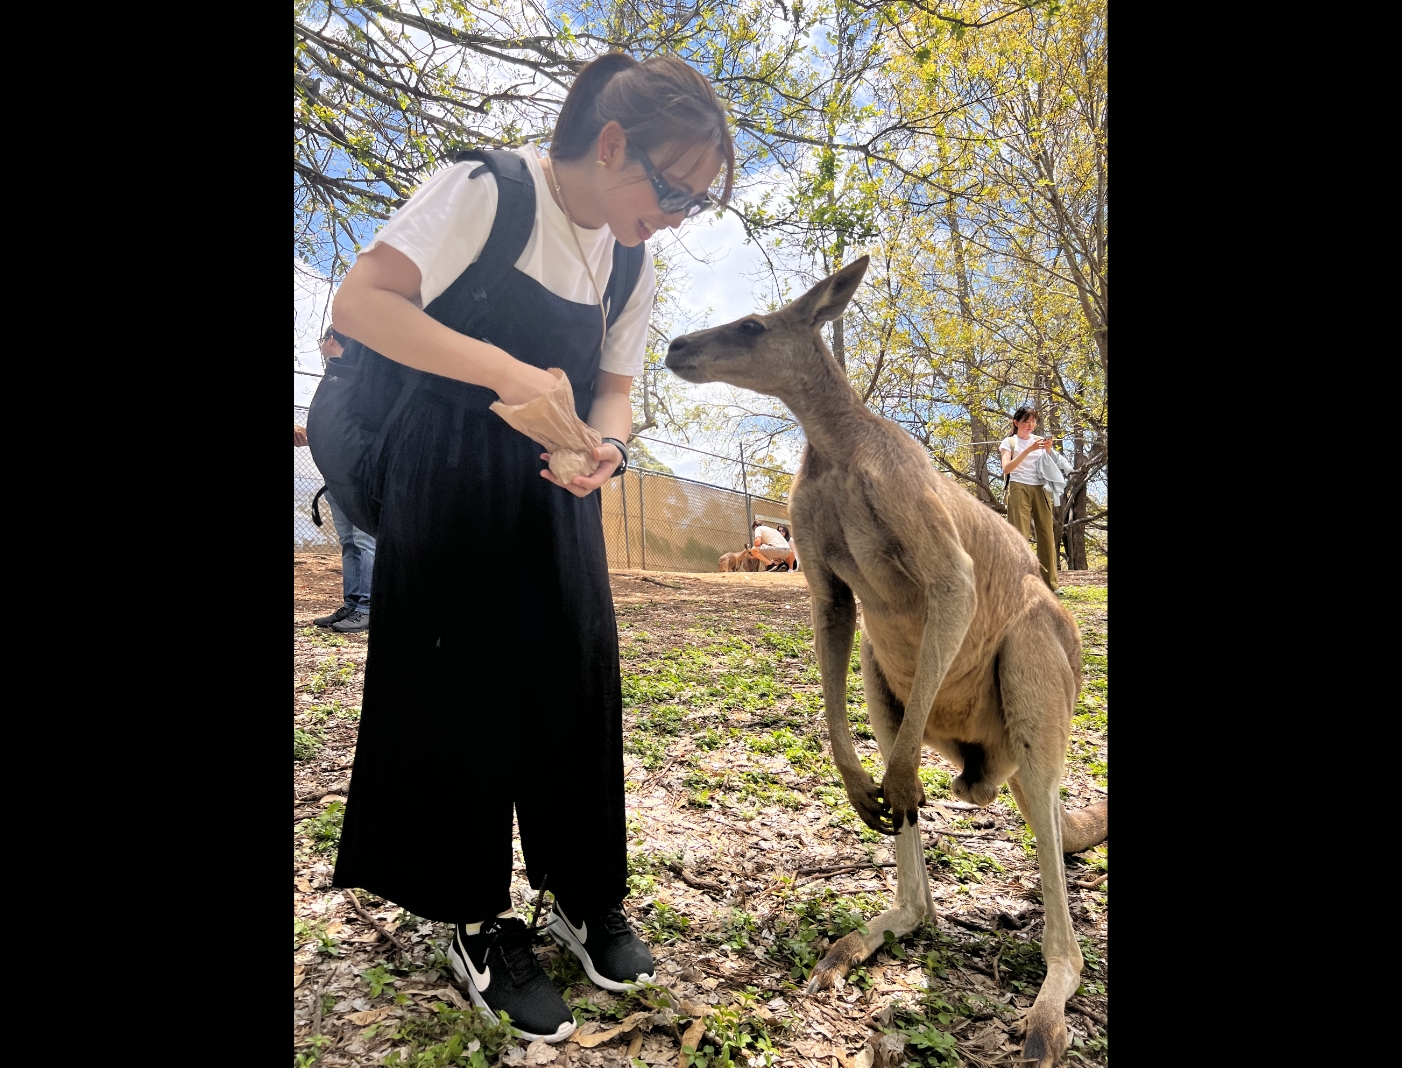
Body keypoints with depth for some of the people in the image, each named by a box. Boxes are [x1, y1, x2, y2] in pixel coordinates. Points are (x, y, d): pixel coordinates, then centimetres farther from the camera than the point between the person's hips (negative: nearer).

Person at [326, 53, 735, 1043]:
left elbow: (613, 386, 9)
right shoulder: (484, 192, -11)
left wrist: (604, 449, -14)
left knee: (575, 684, 5)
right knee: (461, 685, -1)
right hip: (449, 480, -5)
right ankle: (479, 920, 18)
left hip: (555, 489, 6)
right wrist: (506, 370, -28)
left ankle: (581, 891, 25)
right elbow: (360, 302, -18)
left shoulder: (634, 266, 7)